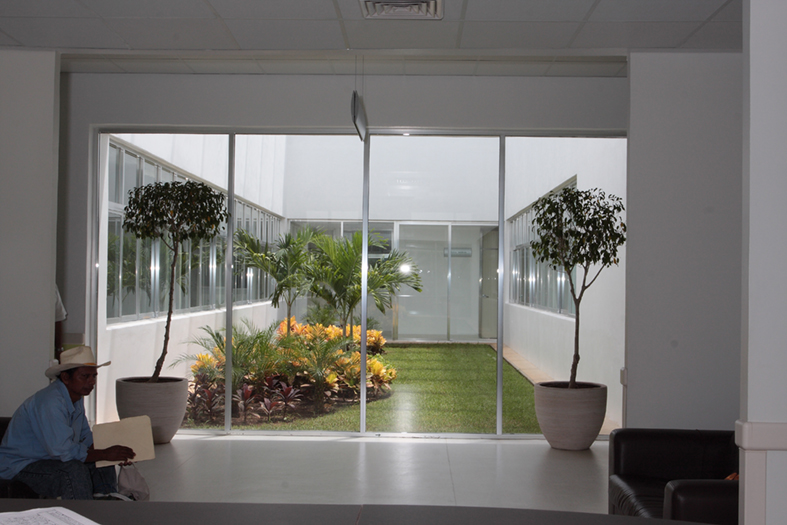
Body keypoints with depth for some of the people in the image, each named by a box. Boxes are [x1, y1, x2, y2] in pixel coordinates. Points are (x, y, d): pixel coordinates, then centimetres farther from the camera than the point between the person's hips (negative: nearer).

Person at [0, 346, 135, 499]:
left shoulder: (76, 397, 5)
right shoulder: (50, 402, -27)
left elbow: (86, 438, 14)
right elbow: (63, 451, -32)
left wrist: (116, 453, -4)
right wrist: (106, 454, -22)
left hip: (48, 459, 10)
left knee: (103, 466, 2)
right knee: (74, 470, -31)